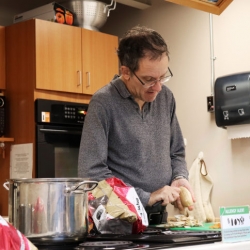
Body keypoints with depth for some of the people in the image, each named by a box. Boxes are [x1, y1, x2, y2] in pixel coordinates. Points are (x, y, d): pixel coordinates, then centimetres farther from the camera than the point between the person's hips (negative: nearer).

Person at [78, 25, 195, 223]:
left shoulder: (166, 97, 7)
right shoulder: (104, 103, -10)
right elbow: (91, 172, -15)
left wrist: (180, 178, -2)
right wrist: (146, 197, -15)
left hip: (159, 217, 5)